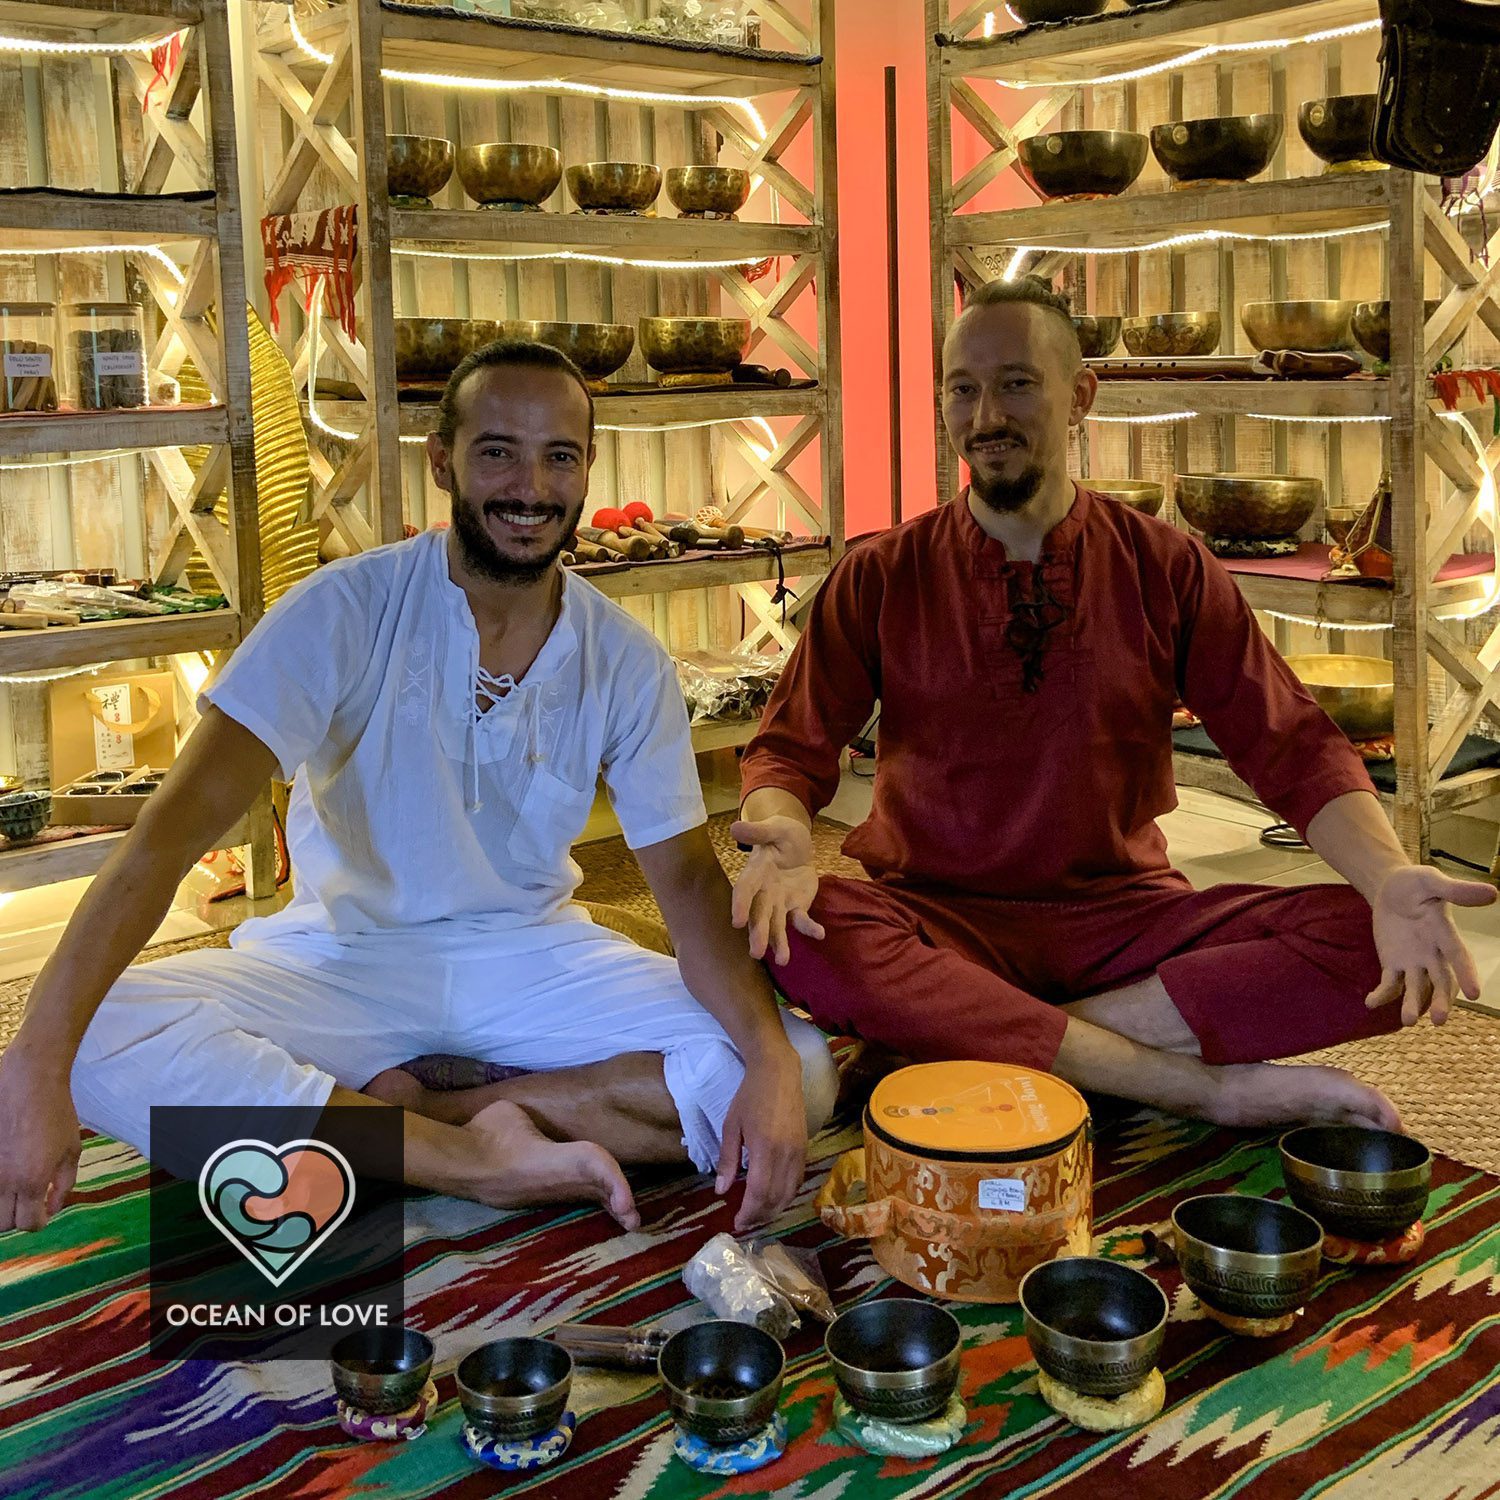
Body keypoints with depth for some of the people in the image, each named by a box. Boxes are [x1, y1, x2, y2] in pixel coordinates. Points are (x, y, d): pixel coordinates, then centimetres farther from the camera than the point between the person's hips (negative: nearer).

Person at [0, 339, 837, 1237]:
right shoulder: (349, 610, -15)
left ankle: (373, 1113, -18)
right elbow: (179, 825, -24)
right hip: (341, 958, -2)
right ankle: (482, 1155, -23)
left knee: (803, 1075, -20)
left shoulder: (626, 662, -5)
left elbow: (690, 877, -6)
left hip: (531, 956, 3)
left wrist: (771, 1060, -25)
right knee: (104, 1046, -30)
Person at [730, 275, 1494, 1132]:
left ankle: (974, 1039, -21)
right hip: (942, 920, -1)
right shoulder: (881, 580, 1)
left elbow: (1291, 745, 0)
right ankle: (1198, 1085, -26)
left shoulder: (1167, 571, 2)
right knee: (802, 942, -35)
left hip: (1123, 917, 1)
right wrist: (783, 835, -27)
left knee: (1376, 950, -23)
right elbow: (791, 750, -1)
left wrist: (1389, 877, -20)